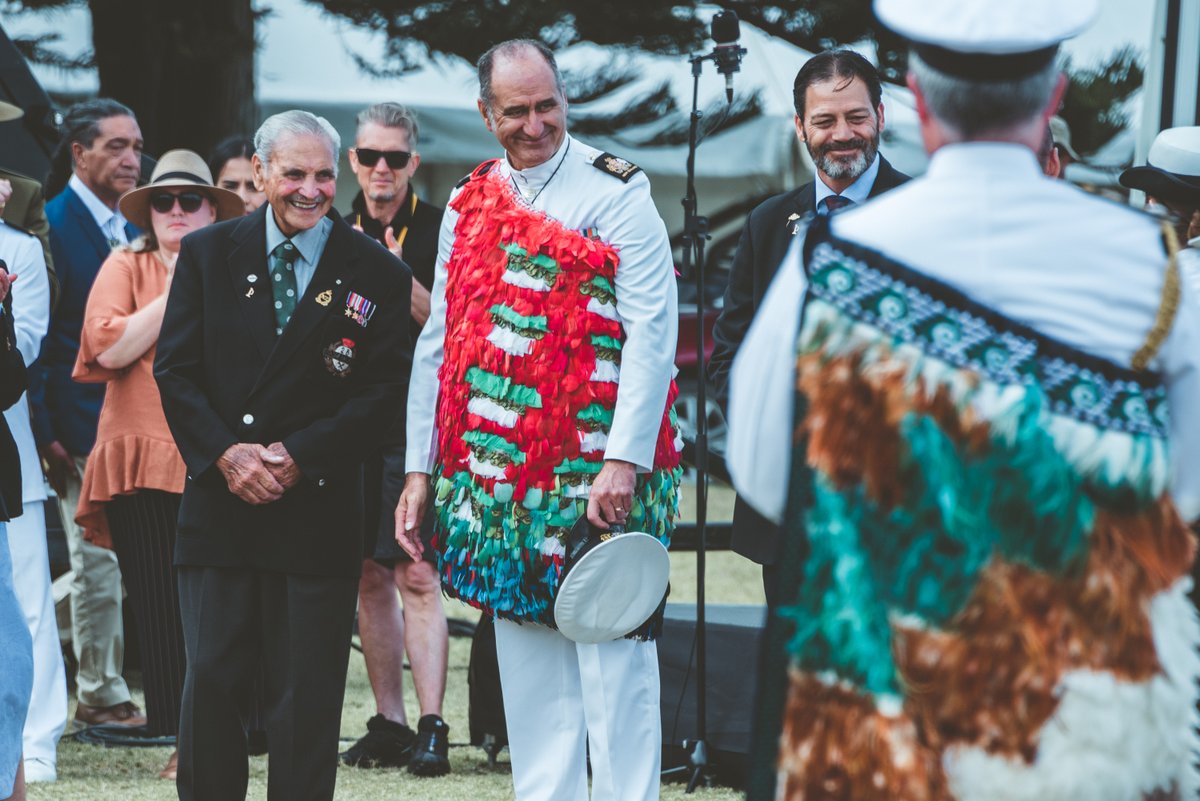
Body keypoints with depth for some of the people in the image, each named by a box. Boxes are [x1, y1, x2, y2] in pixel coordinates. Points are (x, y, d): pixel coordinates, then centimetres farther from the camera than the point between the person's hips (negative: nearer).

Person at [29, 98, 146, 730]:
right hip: (83, 428, -7)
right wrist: (44, 432, -16)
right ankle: (99, 696, 6)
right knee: (98, 563, -2)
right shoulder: (50, 225, -8)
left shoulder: (130, 230, 14)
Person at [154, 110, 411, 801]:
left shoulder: (377, 274, 2)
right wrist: (224, 453, -11)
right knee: (210, 683, 0)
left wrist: (300, 457, -12)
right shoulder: (207, 255, 8)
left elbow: (386, 389, -2)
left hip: (318, 506, -1)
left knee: (308, 697, 2)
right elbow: (175, 369, 4)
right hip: (220, 504, 1)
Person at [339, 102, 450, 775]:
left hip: (417, 424, -5)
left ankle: (433, 728, -14)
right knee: (370, 577, 8)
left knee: (416, 574, -11)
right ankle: (389, 723, 14)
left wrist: (403, 283, -20)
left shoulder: (439, 232, -2)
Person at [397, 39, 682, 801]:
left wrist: (624, 459, -17)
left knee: (611, 658, -5)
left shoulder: (616, 192, -3)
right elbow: (437, 344, 17)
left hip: (596, 477, -5)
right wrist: (421, 469, 12)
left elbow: (653, 330, -10)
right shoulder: (470, 204, 14)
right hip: (498, 475, 5)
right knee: (527, 664, 9)